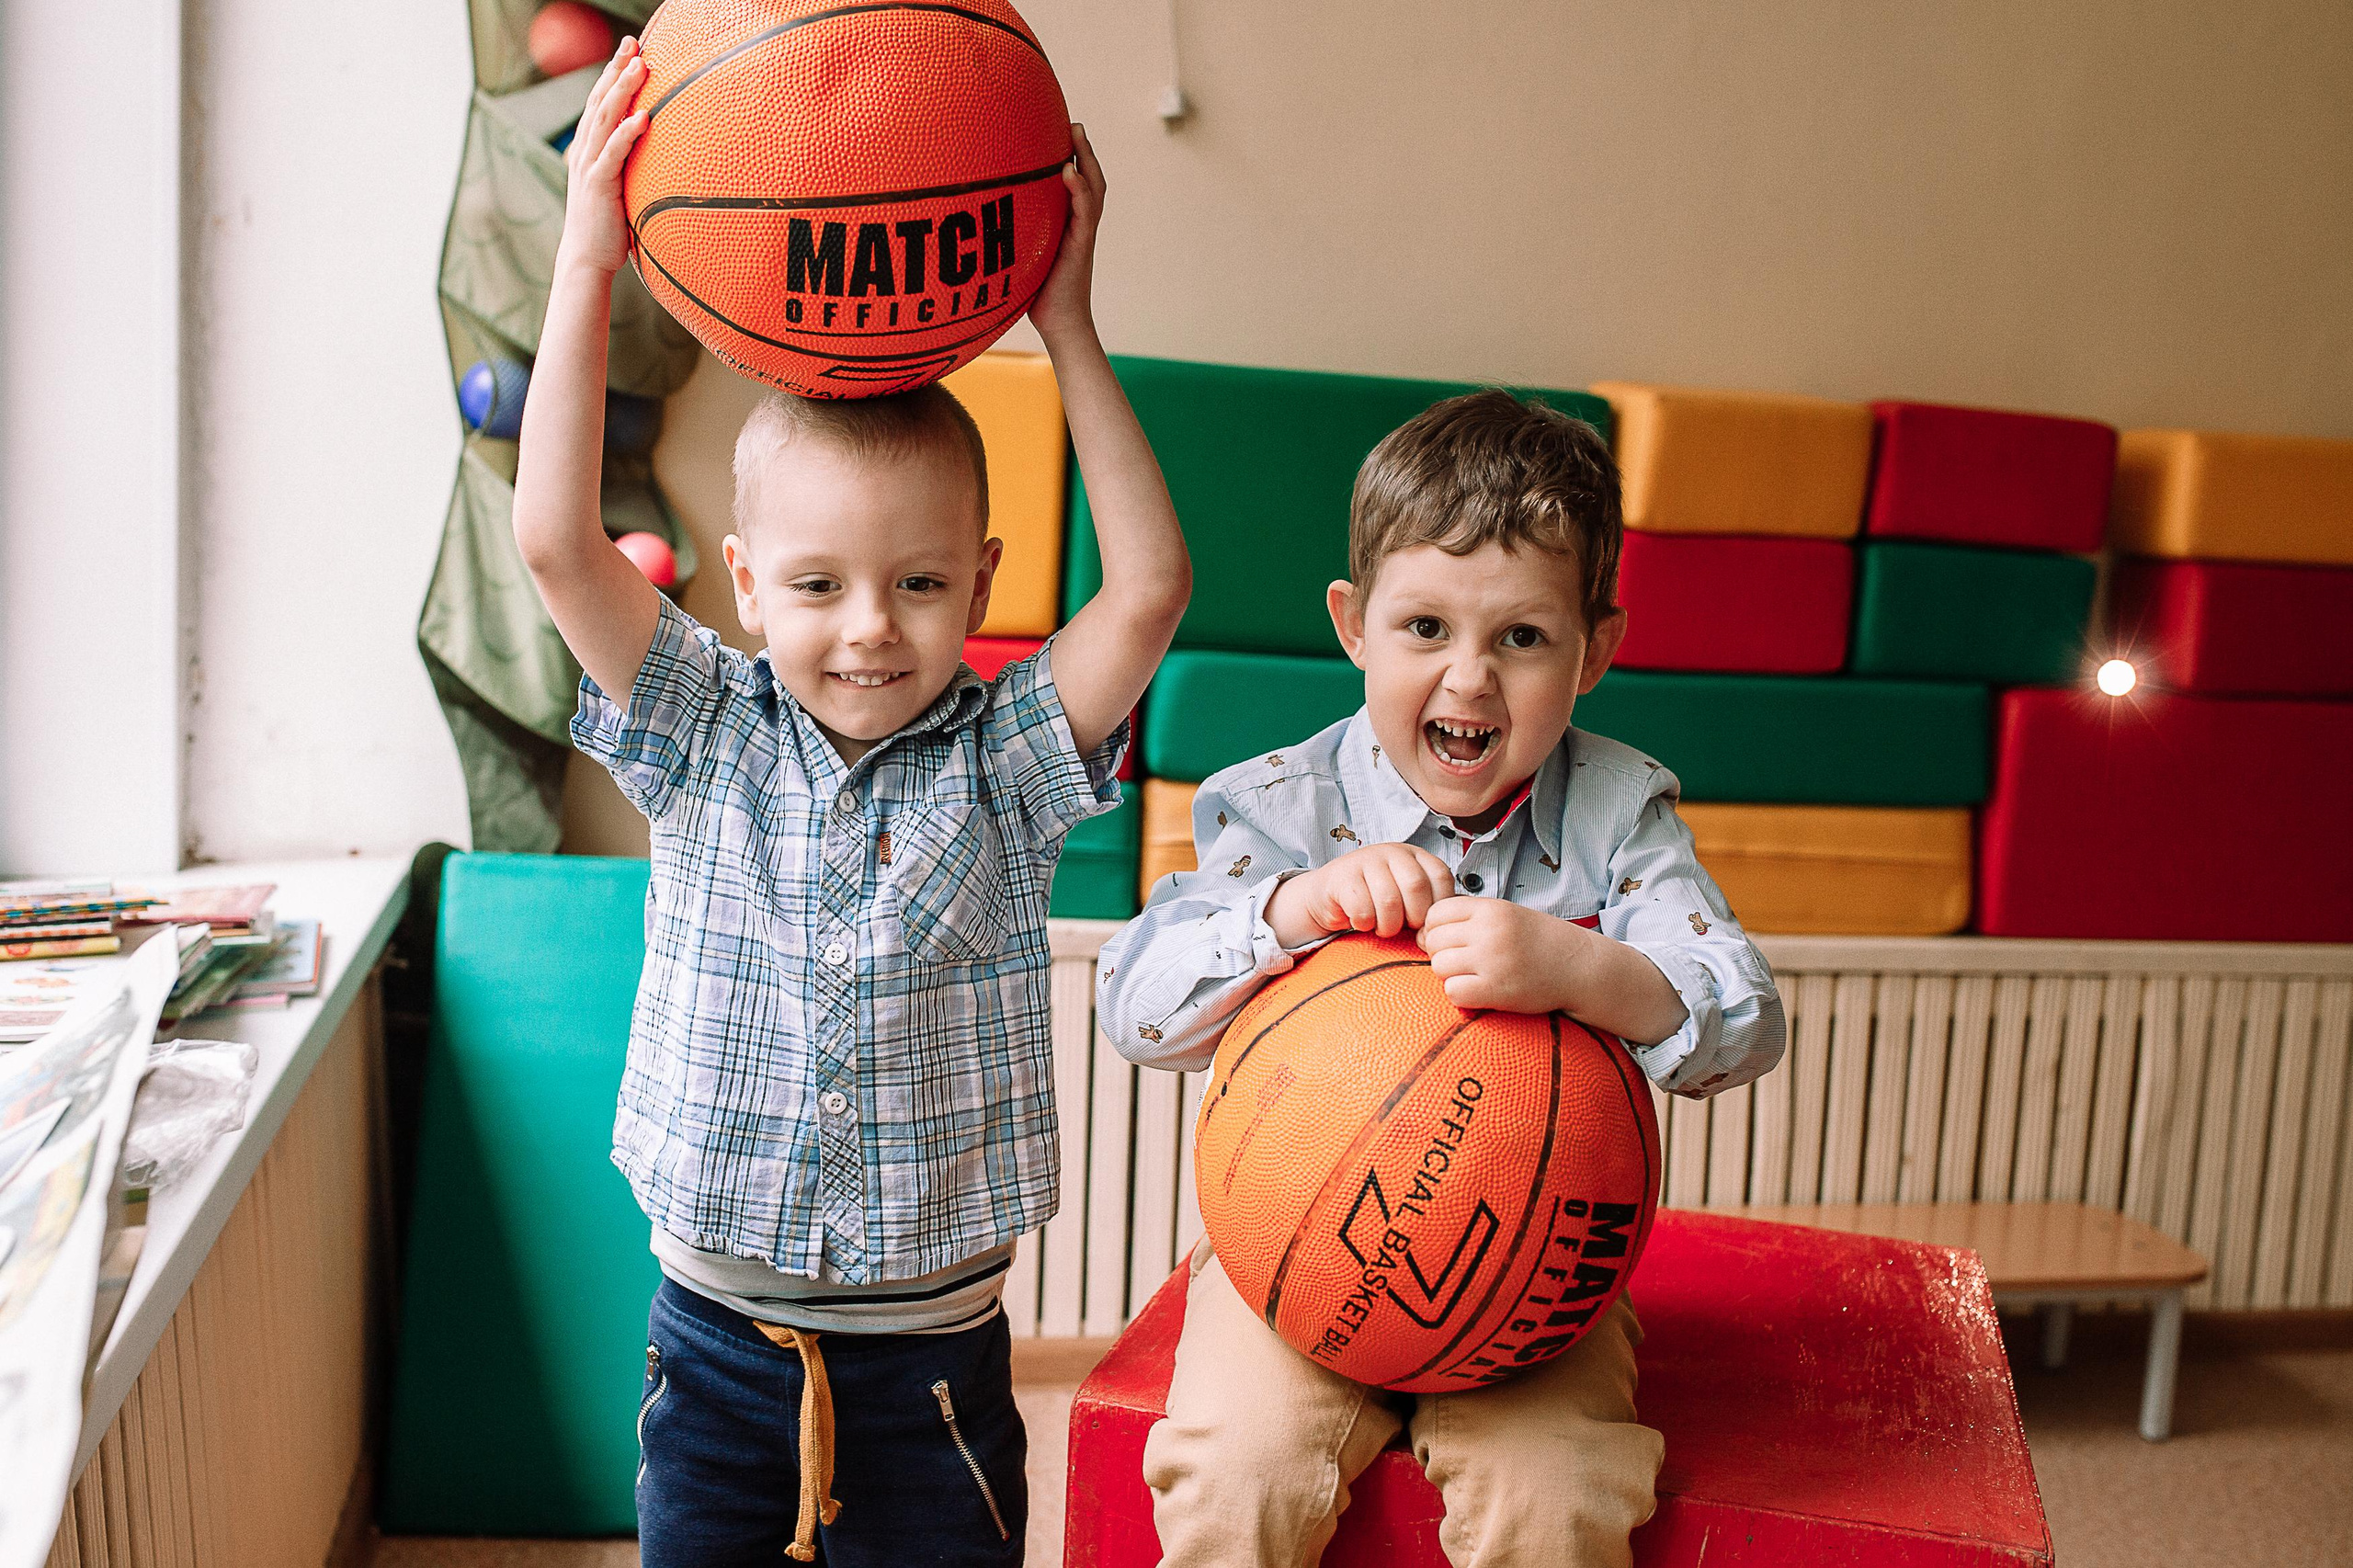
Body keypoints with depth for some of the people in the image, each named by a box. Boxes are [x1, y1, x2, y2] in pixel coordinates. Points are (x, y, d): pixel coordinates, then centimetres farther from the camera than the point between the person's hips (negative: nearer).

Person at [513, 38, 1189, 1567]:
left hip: (935, 1345, -1)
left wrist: (1066, 321, -18)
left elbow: (1152, 583, -20)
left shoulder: (1003, 759, -8)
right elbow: (555, 539, -14)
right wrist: (588, 265, -16)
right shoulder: (709, 738, -5)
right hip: (714, 1323, 1)